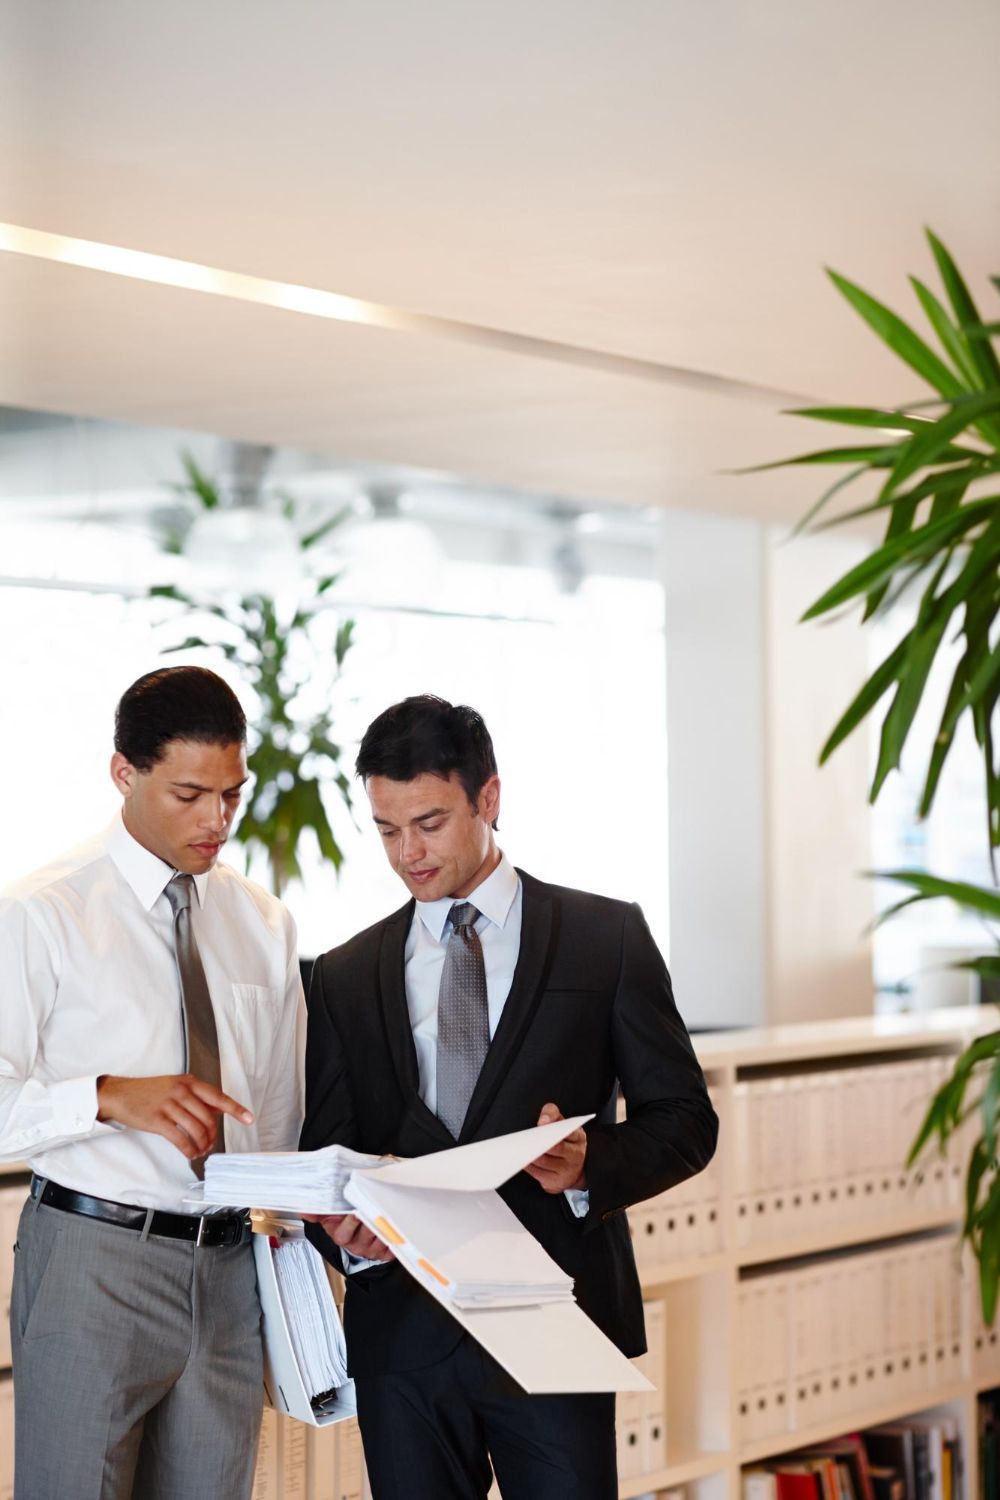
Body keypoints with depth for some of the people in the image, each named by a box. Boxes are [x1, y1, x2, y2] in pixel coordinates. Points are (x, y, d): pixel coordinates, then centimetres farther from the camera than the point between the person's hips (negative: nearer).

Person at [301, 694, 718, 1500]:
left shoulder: (606, 936, 5)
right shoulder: (346, 977, 12)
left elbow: (685, 1120, 4)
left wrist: (593, 1165, -16)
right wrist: (348, 1235, -12)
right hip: (403, 1333, 2)